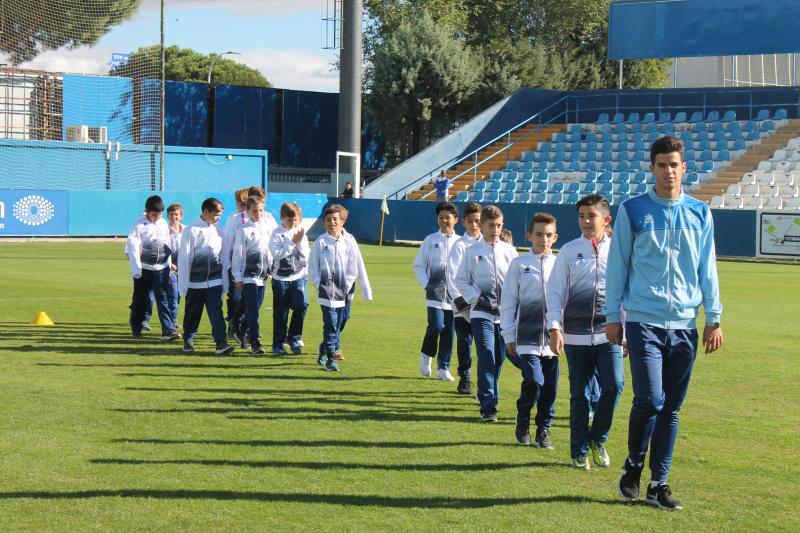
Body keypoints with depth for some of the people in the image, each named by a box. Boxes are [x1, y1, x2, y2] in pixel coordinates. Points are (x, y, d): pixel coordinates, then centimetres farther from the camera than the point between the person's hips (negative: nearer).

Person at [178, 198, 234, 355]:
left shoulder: (217, 230, 6)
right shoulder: (191, 230, -7)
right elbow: (184, 257, -6)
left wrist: (225, 279, 11)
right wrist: (183, 284, -7)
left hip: (214, 280, 2)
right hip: (195, 281, -2)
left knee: (216, 311, -6)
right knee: (192, 313, 9)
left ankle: (221, 342, -10)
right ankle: (188, 341, 25)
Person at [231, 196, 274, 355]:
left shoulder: (267, 229, 9)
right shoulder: (243, 231, -6)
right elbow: (237, 255, -5)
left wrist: (272, 270, 11)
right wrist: (238, 278, -7)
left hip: (262, 276, 5)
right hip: (248, 276, -5)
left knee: (254, 308, 12)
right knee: (252, 309, -9)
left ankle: (242, 332, 30)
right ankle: (255, 342, -8)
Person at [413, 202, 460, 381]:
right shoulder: (430, 240, 4)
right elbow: (418, 265, 9)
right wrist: (426, 284, -2)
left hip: (454, 295, 2)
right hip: (435, 293, -2)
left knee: (449, 332, 3)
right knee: (436, 326, -15)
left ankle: (443, 368, 13)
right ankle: (426, 354, 12)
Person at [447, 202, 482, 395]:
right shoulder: (459, 245, 0)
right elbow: (453, 276, -5)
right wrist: (461, 302, -11)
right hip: (463, 306, -2)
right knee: (464, 343, 0)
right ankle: (464, 379, 12)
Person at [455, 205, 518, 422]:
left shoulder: (509, 251, 7)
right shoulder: (472, 251, 2)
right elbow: (461, 280, 5)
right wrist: (478, 298, -8)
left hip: (506, 313, 3)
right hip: (481, 313, -3)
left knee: (499, 357, 10)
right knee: (487, 356, -12)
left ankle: (486, 395, 30)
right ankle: (488, 406, -12)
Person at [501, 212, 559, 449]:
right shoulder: (519, 265, 3)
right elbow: (508, 302, 5)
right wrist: (509, 336, 3)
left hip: (553, 337, 2)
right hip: (527, 337, -2)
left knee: (550, 386, 5)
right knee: (534, 380, -14)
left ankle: (543, 430, 19)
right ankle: (523, 420, 12)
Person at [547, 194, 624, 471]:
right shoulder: (569, 251, 4)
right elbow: (555, 291, 4)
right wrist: (555, 328, -6)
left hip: (609, 333, 0)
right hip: (576, 335, 0)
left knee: (614, 385, -13)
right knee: (579, 394, 4)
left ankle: (598, 439, 9)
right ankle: (580, 451, 15)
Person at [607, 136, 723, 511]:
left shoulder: (699, 213, 9)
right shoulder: (633, 210, 2)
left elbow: (707, 269, 12)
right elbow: (618, 265, 4)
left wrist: (714, 318, 7)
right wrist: (613, 317, 2)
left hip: (684, 324, 3)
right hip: (644, 321, -3)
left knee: (671, 408, 5)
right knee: (650, 400, -13)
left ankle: (658, 483, 13)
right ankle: (633, 466, 11)